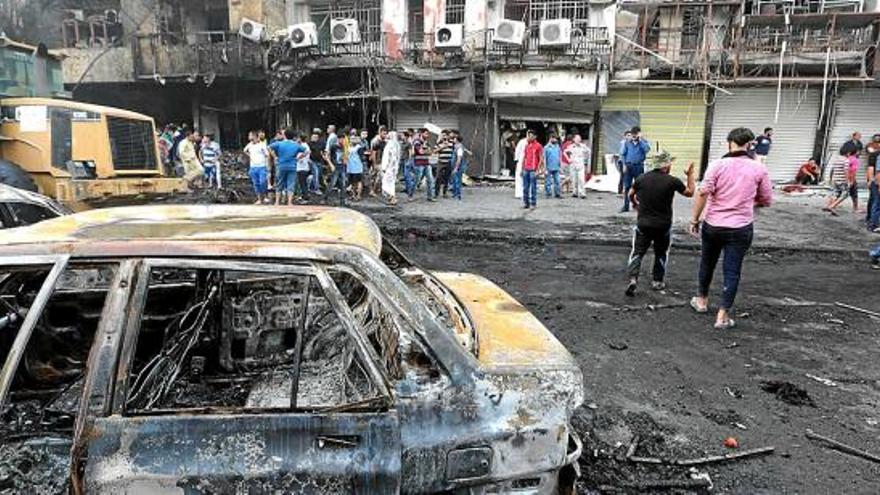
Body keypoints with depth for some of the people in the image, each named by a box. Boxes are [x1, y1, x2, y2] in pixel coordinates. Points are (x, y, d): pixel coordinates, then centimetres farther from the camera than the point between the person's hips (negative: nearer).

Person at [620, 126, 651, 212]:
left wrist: (640, 140, -11)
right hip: (628, 166, 1)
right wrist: (624, 165, -3)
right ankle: (626, 206, 7)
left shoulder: (644, 142, 4)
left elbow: (647, 149, -17)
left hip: (639, 166, -1)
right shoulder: (627, 142, 7)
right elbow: (623, 154, 7)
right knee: (626, 187, 2)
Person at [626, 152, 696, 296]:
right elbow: (689, 192, 7)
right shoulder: (672, 181, -10)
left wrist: (635, 204, 34)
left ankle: (633, 278, -13)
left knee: (638, 252, 5)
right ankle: (658, 281, 25)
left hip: (643, 223, 1)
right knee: (661, 254, 18)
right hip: (663, 225, 0)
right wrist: (690, 174, 17)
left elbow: (631, 195, 13)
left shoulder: (641, 179, -4)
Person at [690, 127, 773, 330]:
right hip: (741, 228, -1)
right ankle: (723, 316, 5)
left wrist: (695, 219, -9)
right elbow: (766, 201, 4)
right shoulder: (759, 168, -3)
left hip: (712, 225, 1)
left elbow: (703, 193, -17)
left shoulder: (718, 165, -7)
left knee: (707, 264, 20)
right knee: (732, 271, 4)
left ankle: (702, 300, 38)